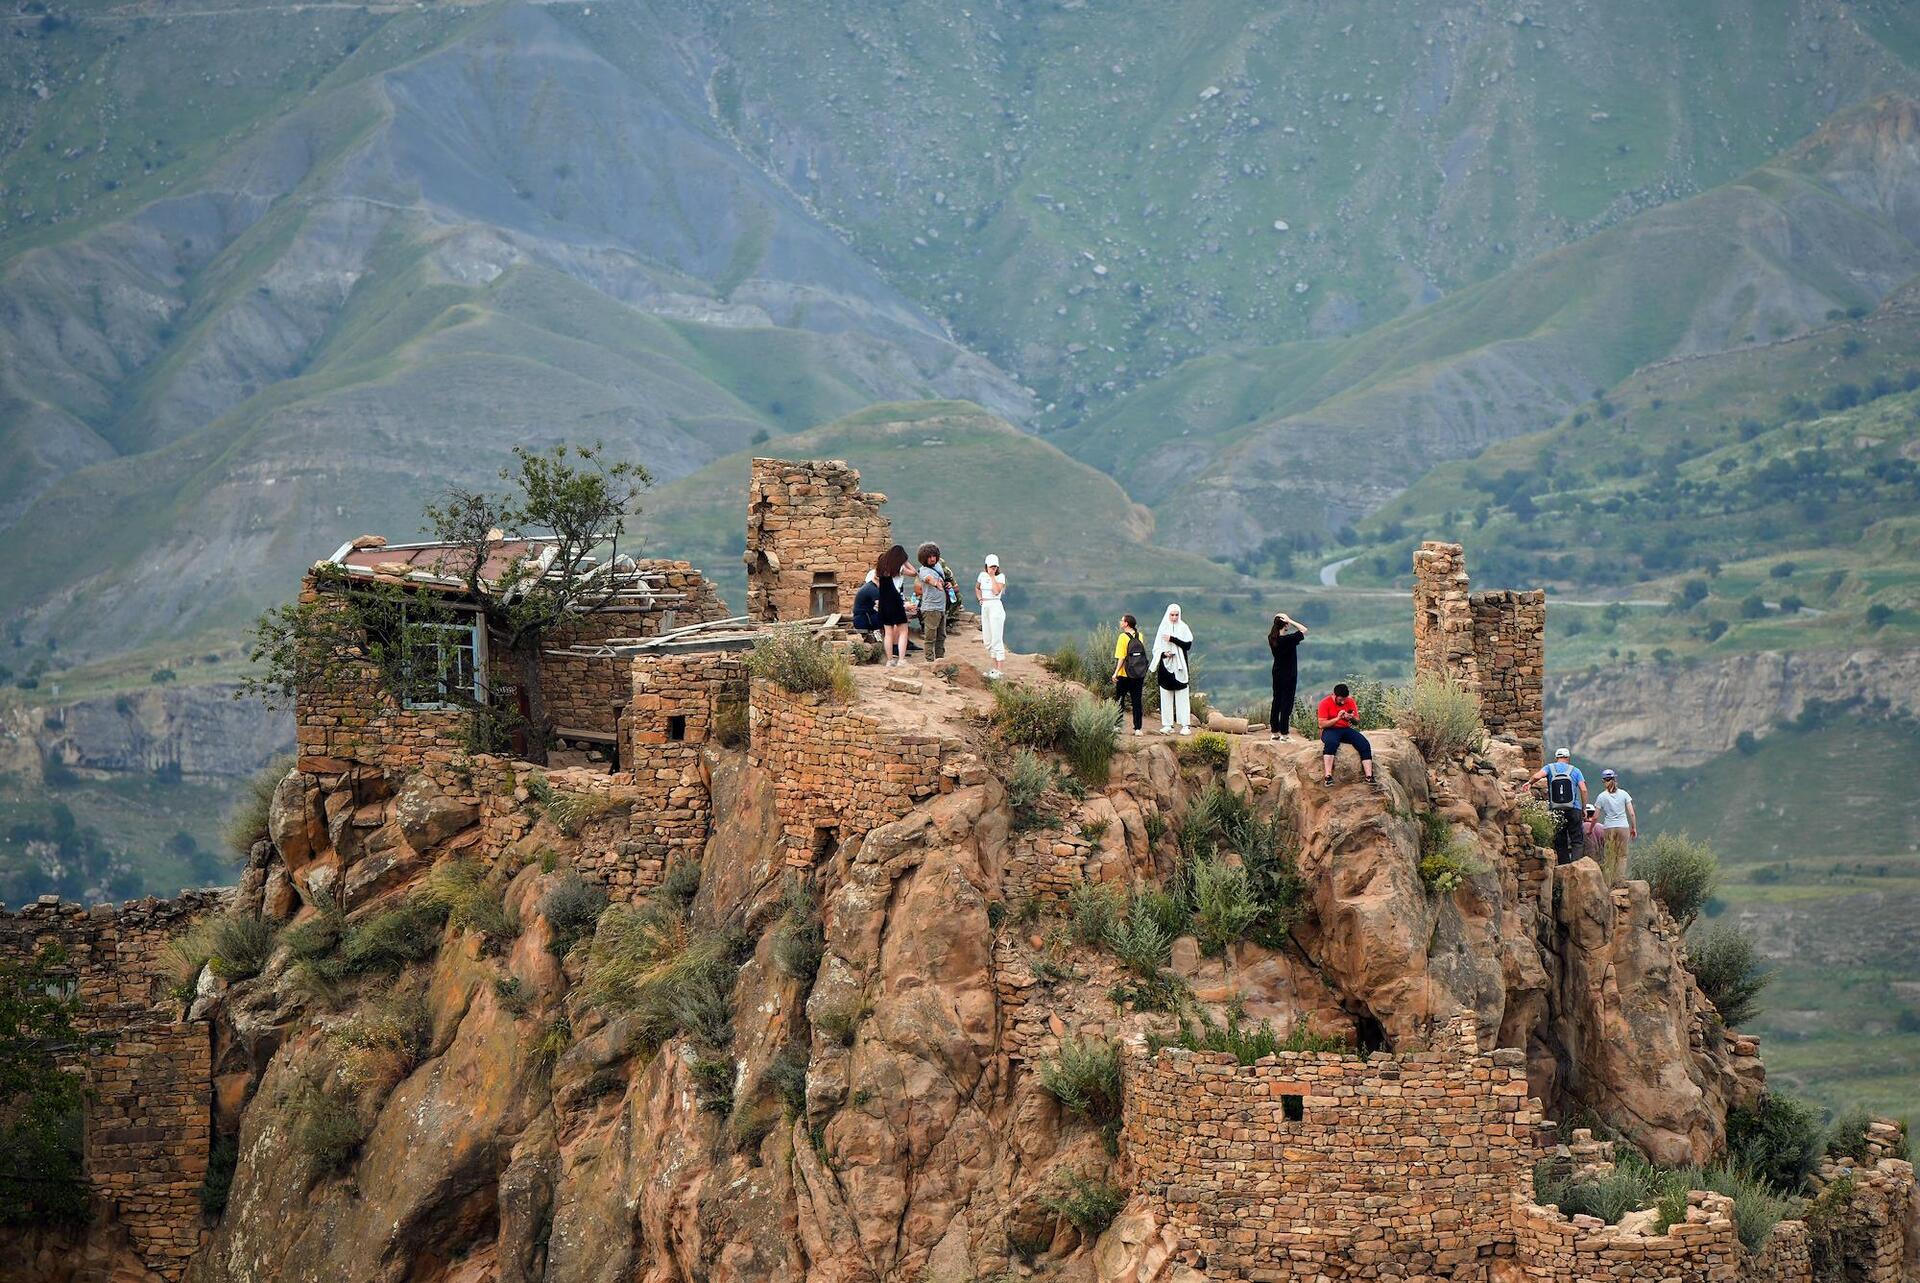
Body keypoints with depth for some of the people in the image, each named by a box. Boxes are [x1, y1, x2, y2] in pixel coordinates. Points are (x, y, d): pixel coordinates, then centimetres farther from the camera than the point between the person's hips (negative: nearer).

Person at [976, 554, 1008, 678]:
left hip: (996, 607, -7)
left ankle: (999, 670, -10)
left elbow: (996, 591, -20)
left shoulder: (1000, 576, -6)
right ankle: (994, 667, 20)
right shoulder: (982, 575, 9)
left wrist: (992, 576, -15)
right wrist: (980, 598, 11)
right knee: (987, 640, 11)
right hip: (984, 607, 7)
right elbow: (977, 588, 27)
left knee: (996, 639, -10)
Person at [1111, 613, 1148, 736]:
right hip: (1139, 674, 5)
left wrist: (1116, 672, -14)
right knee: (1137, 700, 6)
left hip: (1125, 675, -5)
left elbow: (1121, 657, -16)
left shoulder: (1123, 637, -11)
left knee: (1119, 699, 8)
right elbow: (1143, 654, 11)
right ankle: (1137, 728, 4)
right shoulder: (1139, 636, 5)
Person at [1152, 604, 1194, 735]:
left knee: (1182, 696, -5)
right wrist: (1164, 654, -12)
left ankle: (1186, 725, -6)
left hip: (1179, 667, -2)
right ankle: (1167, 725, 6)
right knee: (1166, 697, 2)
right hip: (1165, 666, 2)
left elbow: (1188, 645, -7)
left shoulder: (1183, 628, 3)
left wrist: (1172, 639, -15)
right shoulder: (1163, 628, 8)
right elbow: (1156, 648, 8)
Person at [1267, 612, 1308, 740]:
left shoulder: (1272, 639, -3)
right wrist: (1289, 620, -17)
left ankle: (1275, 732, 17)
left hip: (1277, 675, 6)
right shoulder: (1288, 639, -22)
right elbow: (1304, 630, -14)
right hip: (1289, 676, -6)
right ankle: (1283, 734, 0)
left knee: (1276, 702, 13)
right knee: (1287, 703, 0)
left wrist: (1279, 620, 2)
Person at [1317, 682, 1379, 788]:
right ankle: (1327, 777, -44)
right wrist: (1337, 718, -26)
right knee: (1331, 742, -40)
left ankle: (1369, 777, -21)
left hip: (1346, 729, 4)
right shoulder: (1325, 703, -9)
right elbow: (1322, 724, -14)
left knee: (1365, 744, -20)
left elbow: (1357, 722, 5)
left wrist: (1352, 718, -20)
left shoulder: (1350, 702, 3)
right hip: (1330, 730, -4)